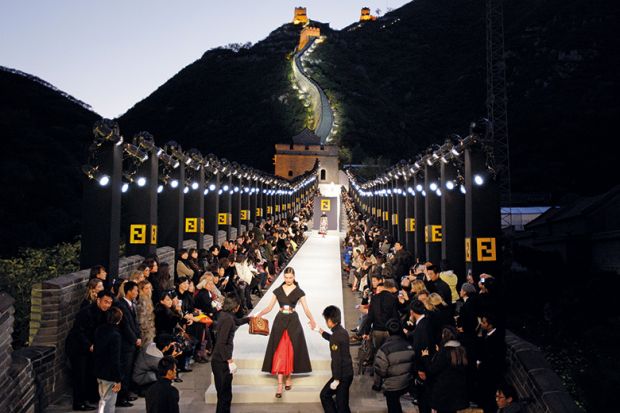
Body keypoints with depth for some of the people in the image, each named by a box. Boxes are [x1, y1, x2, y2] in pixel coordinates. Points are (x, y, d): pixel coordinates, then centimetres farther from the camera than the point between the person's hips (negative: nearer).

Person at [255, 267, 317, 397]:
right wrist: (258, 315, -13)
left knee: (291, 352, 4)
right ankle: (279, 385, -5)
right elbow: (270, 307, 5)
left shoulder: (299, 292, -1)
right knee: (279, 353, -4)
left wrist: (312, 320, -25)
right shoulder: (278, 291, 4)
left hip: (293, 322, -1)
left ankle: (288, 378, 25)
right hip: (280, 322, 1)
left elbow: (306, 309, -6)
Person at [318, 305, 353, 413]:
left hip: (342, 375, -9)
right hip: (347, 373, 9)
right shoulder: (342, 331, 5)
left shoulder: (336, 335, -23)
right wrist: (322, 332, 37)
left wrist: (336, 379, -19)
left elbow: (337, 360, -23)